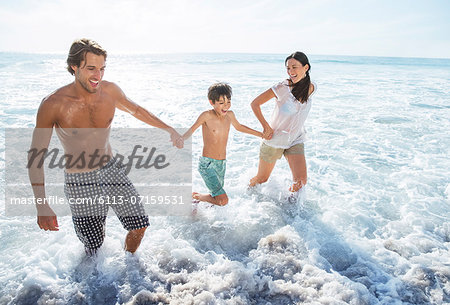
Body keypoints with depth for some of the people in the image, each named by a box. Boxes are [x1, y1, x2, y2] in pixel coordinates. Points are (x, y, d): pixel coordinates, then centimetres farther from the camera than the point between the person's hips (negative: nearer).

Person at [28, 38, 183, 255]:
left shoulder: (110, 90, -8)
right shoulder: (53, 105, -20)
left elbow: (135, 110, 13)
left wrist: (169, 129, 13)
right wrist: (41, 206, -19)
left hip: (111, 170, 4)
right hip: (80, 181, -3)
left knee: (139, 226, 4)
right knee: (95, 249, 3)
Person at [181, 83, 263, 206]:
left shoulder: (229, 115, 4)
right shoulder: (207, 116, -13)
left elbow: (238, 127, 23)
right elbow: (191, 130, -4)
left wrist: (261, 134, 29)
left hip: (222, 164, 7)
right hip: (207, 164, -6)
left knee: (216, 198, 16)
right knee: (222, 200, -14)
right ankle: (197, 196, 10)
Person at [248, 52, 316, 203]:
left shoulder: (311, 88, -5)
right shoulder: (282, 88, -20)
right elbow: (255, 104, -13)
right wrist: (266, 126, -14)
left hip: (296, 141, 3)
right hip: (274, 140, -3)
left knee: (301, 181, -11)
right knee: (261, 179, 11)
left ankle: (291, 202, 20)